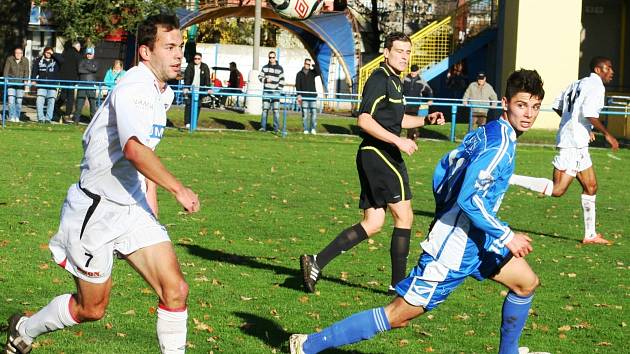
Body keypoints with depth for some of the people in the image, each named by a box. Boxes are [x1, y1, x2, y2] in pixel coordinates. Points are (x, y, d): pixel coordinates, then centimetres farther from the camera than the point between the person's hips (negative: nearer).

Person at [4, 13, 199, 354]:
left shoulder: (162, 92, 9)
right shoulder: (134, 87, -22)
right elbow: (134, 149, -39)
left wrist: (150, 198, 21)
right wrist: (179, 189, -35)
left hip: (133, 208, 8)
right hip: (95, 209, -8)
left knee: (175, 290, -9)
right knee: (91, 309, 8)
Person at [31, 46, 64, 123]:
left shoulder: (56, 61, 4)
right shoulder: (39, 61, 8)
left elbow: (61, 60, -16)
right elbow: (34, 71, 8)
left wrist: (53, 54, -10)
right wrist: (33, 80, -4)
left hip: (52, 86, -1)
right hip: (41, 85, 1)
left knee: (51, 102, 0)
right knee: (39, 102, -9)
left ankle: (48, 118, 8)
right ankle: (41, 118, -3)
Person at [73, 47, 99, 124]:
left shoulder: (95, 62, 14)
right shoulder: (82, 61, 13)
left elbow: (95, 69, -8)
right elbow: (80, 70, -5)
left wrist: (86, 67, -4)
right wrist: (90, 70, -6)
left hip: (92, 86, 0)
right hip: (82, 85, 0)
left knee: (93, 102, -2)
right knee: (79, 102, -4)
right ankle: (76, 120, 0)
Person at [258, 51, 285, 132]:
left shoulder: (280, 68, 4)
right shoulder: (265, 67, 10)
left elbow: (282, 81, 3)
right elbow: (260, 77, 12)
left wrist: (278, 89, -7)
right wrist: (265, 80, -8)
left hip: (275, 92, -2)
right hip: (266, 92, 2)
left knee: (276, 110, -7)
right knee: (265, 109, 2)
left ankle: (276, 128, -4)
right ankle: (263, 127, 7)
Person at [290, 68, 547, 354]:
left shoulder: (483, 133, 8)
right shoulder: (500, 143, -20)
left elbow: (442, 169, 19)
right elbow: (469, 198, -28)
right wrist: (506, 236, -21)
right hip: (452, 250, -10)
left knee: (527, 283, 18)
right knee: (398, 315, -5)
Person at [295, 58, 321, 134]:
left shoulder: (312, 72, 11)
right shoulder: (299, 74, 7)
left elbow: (319, 73, -10)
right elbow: (297, 85, 1)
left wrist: (313, 66, -13)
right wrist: (299, 95, -11)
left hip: (313, 96, 1)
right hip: (304, 97, -1)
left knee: (314, 112, -5)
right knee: (305, 114, -3)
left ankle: (313, 129, 1)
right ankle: (306, 129, 2)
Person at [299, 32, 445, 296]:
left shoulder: (394, 81, 21)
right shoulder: (380, 79, -11)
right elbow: (364, 120, -20)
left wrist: (426, 119, 21)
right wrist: (398, 141, -23)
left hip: (374, 156, 10)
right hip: (379, 153, -10)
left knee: (372, 224, 7)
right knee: (404, 216, -5)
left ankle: (317, 262, 2)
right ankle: (398, 283, 0)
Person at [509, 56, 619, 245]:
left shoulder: (577, 84, 17)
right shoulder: (596, 86, -10)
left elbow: (557, 106, 21)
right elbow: (589, 113, -23)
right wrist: (607, 134, -15)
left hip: (578, 144, 11)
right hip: (574, 143, -11)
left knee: (591, 187, 14)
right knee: (557, 190, -14)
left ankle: (590, 234, 19)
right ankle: (509, 178, -16)